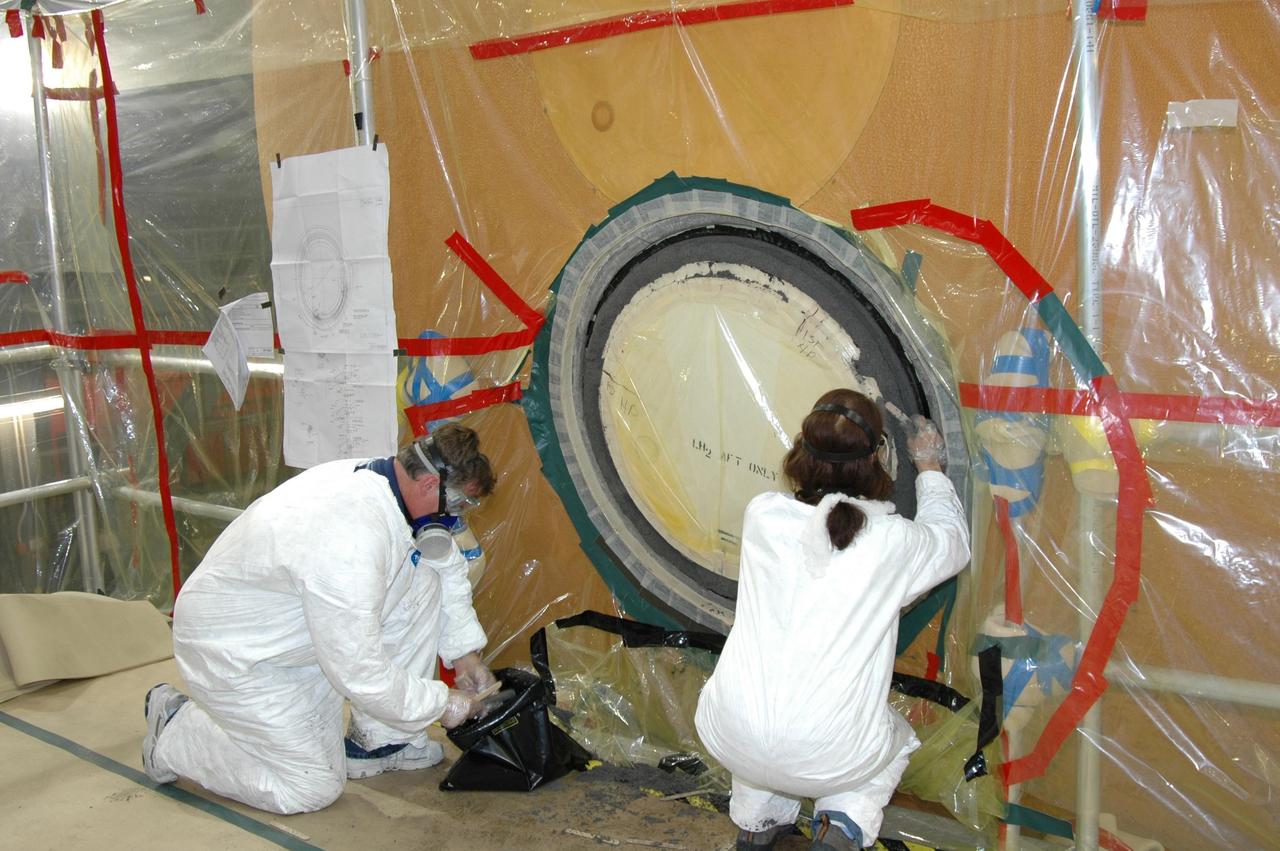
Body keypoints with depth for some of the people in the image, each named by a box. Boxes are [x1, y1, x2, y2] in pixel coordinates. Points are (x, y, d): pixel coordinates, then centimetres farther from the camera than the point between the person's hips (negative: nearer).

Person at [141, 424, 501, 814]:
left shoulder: (378, 476, -11)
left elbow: (449, 563, 8)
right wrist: (443, 704, -15)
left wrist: (466, 654, 6)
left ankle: (377, 739, 7)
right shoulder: (349, 538, -37)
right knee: (314, 788, -3)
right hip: (233, 654, -9)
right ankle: (175, 728, 13)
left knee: (423, 577, -5)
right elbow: (359, 673, -30)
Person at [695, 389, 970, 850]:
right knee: (896, 736, 31)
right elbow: (953, 541, 16)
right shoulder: (893, 541, -9)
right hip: (826, 759, -2)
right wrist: (929, 467, 29)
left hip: (728, 741, 2)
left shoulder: (761, 515, -5)